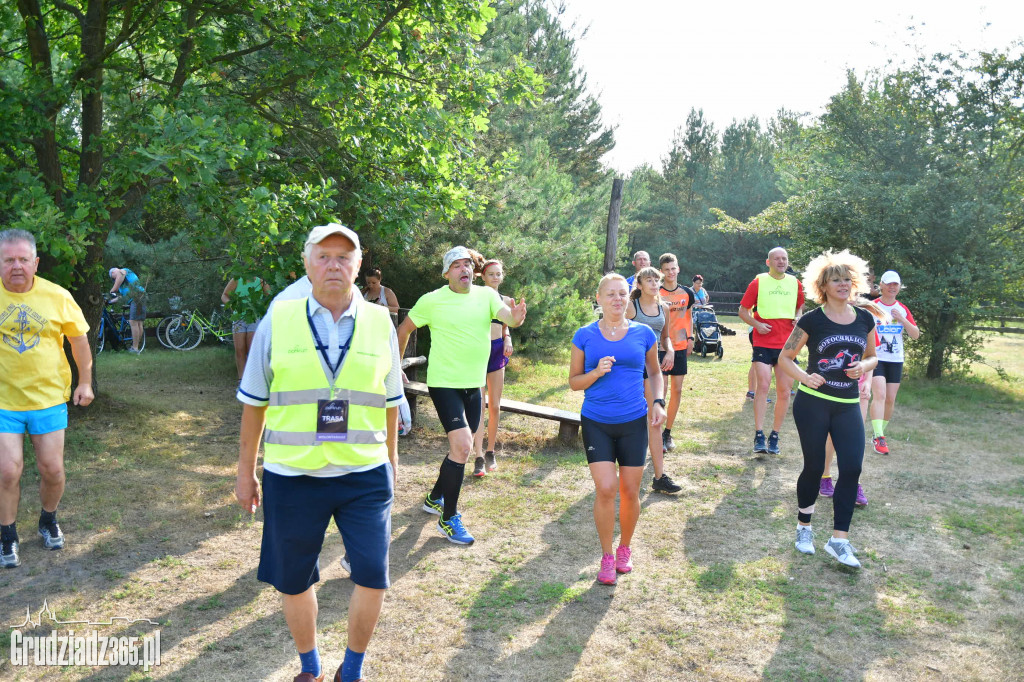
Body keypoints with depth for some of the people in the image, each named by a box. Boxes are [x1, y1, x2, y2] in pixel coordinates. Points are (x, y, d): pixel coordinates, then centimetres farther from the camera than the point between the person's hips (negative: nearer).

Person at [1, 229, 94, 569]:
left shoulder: (57, 296, -6)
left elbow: (79, 338, 5)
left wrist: (85, 381, 5)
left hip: (49, 398, 1)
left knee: (52, 469, 6)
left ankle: (49, 521, 33)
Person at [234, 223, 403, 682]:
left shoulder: (380, 322, 1)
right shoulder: (278, 320, -3)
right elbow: (254, 403, 4)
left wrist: (391, 461, 15)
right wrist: (245, 470, 8)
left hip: (364, 475, 0)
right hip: (291, 475, 0)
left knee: (372, 576, -2)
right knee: (293, 580, 13)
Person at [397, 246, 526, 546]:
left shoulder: (486, 295, 1)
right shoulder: (432, 300, -6)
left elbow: (507, 316, -17)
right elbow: (404, 330, 4)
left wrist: (517, 317, -40)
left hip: (473, 384, 5)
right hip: (444, 383, -5)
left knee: (461, 447, 17)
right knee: (463, 446, -16)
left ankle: (434, 499, 39)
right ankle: (448, 519, -2)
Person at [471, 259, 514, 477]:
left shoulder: (506, 301, 12)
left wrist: (508, 341, 1)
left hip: (497, 351, 4)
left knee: (495, 406, 7)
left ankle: (490, 453, 20)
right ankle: (479, 458, -10)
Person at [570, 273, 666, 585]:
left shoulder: (644, 334, 2)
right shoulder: (585, 336, -1)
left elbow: (655, 372, 15)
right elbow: (574, 381, 3)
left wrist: (658, 402, -1)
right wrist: (596, 372, -16)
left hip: (634, 422, 1)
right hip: (596, 422, -1)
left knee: (630, 491, 7)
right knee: (605, 488, -10)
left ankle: (625, 548, 33)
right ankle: (607, 556, 11)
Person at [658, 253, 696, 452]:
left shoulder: (687, 293, 6)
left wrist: (690, 338, 11)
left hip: (680, 347, 4)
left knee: (677, 391, 7)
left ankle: (668, 432, 19)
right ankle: (658, 434, 1)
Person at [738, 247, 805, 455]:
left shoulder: (795, 283, 9)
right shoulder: (758, 282, 1)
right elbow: (743, 310, 4)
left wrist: (798, 318, 1)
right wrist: (756, 324, -13)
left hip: (787, 344, 3)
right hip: (763, 343, -3)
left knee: (784, 391, 4)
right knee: (763, 384, -15)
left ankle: (774, 437, 15)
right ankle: (759, 436, -10)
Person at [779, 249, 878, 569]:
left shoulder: (865, 319, 5)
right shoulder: (812, 320, -6)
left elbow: (872, 356, 17)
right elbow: (785, 358, 0)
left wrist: (864, 366, -6)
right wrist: (805, 377, -17)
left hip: (848, 406, 3)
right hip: (812, 403, -3)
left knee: (852, 468, -6)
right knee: (814, 467, 5)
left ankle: (839, 539, 3)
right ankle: (804, 526, 27)